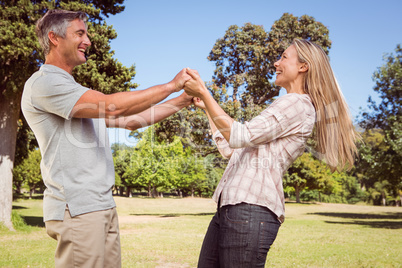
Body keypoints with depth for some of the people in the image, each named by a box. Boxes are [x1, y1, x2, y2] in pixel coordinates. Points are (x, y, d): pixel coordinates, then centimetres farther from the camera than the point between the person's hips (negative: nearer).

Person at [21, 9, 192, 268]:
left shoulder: (77, 91, 22)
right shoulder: (43, 83, -8)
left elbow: (131, 120, 22)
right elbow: (112, 106, -19)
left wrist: (183, 100, 17)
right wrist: (171, 86, -9)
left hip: (104, 207, 9)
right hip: (77, 209, -9)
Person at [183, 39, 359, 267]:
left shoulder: (298, 104, -4)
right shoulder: (283, 107, 27)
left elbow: (238, 136, -13)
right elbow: (229, 149, 26)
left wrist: (203, 91, -8)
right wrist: (206, 107, 28)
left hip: (250, 210, -9)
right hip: (229, 209, 9)